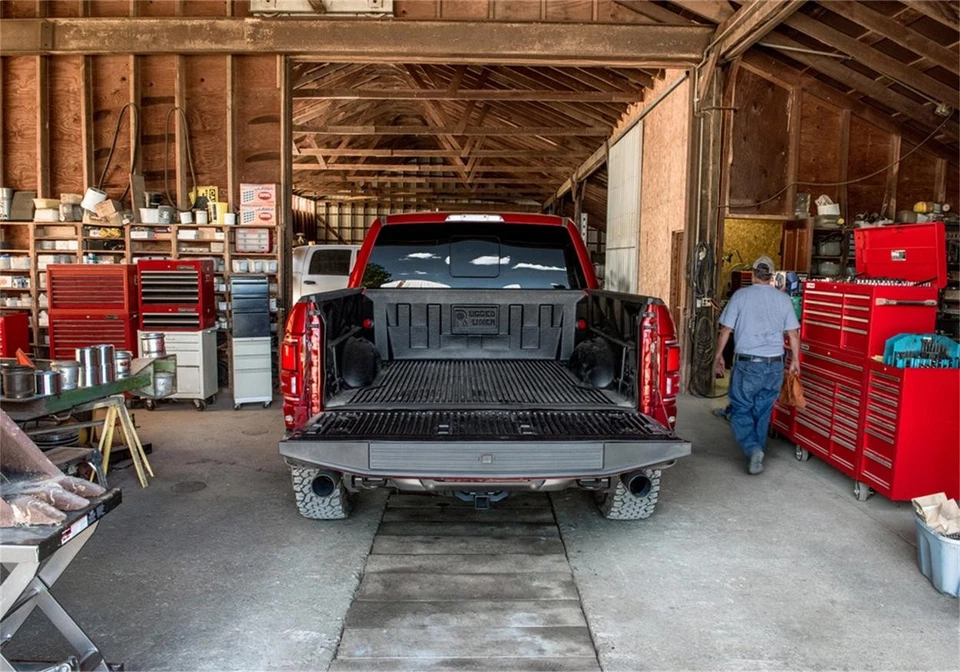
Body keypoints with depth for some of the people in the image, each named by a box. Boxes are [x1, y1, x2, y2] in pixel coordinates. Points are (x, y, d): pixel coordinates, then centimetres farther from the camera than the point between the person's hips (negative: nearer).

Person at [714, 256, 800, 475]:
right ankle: (757, 453, 23)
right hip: (775, 365, 3)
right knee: (763, 412, 16)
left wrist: (718, 356, 9)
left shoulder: (740, 295, -4)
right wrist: (795, 360, 18)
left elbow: (726, 330, -2)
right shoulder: (783, 299, 4)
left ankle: (752, 448, -15)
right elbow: (793, 334, 6)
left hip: (746, 363, -3)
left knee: (741, 410, 5)